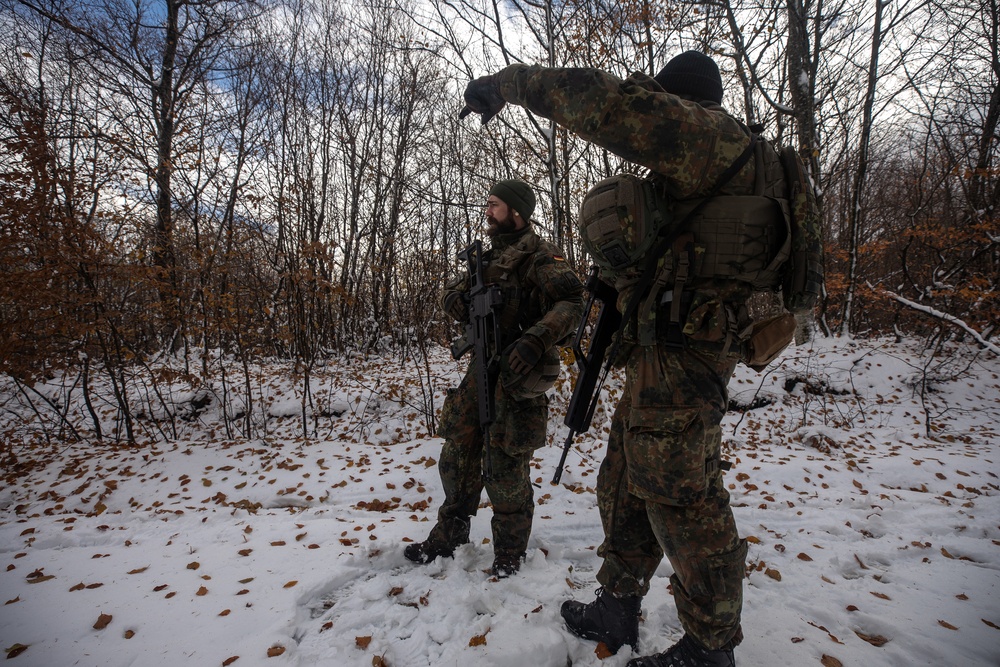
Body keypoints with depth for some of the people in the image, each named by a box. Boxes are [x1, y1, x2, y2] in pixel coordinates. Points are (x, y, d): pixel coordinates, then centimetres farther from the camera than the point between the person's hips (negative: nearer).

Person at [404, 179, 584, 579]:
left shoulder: (538, 255, -8)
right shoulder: (489, 256, 17)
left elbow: (571, 302, -20)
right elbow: (453, 291, 19)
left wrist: (535, 339, -34)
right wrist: (456, 296, -6)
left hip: (517, 373, -8)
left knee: (505, 466, 0)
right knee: (458, 454, 13)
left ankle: (508, 557, 20)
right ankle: (448, 535, 32)